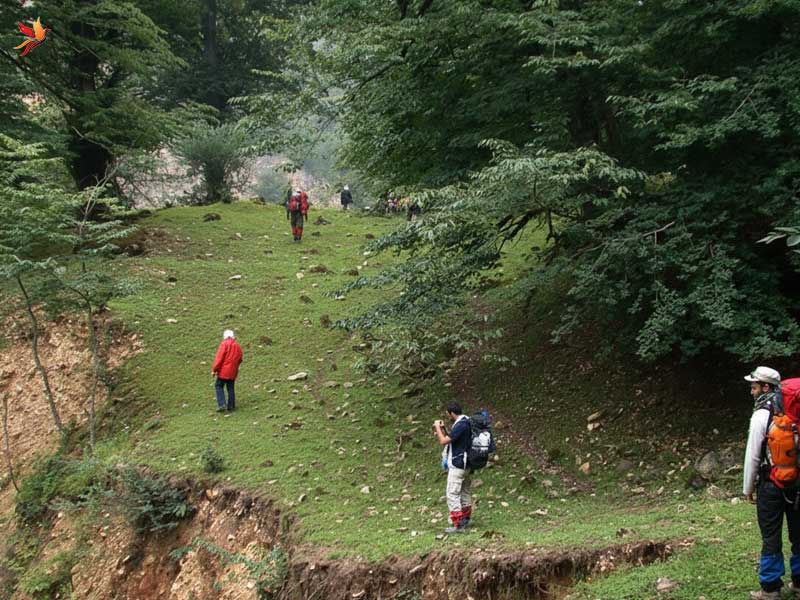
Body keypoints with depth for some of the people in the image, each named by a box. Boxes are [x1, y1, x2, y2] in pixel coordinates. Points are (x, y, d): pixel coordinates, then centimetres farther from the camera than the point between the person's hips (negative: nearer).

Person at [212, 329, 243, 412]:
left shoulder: (224, 344, -6)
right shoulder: (238, 347, 12)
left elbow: (219, 357, -13)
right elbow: (239, 360, 15)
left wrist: (214, 369, -10)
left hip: (223, 371, -5)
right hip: (233, 372, 5)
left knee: (219, 386, 3)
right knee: (231, 388, 11)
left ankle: (221, 405, -9)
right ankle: (231, 407, 12)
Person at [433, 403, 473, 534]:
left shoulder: (460, 425, -22)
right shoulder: (466, 423, 10)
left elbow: (444, 441, -22)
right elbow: (450, 439, 17)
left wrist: (437, 427, -9)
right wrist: (442, 429, 6)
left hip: (457, 466, -10)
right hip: (466, 465, 10)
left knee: (453, 495, -8)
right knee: (465, 492, 18)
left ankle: (458, 525, -10)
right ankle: (465, 520, 28)